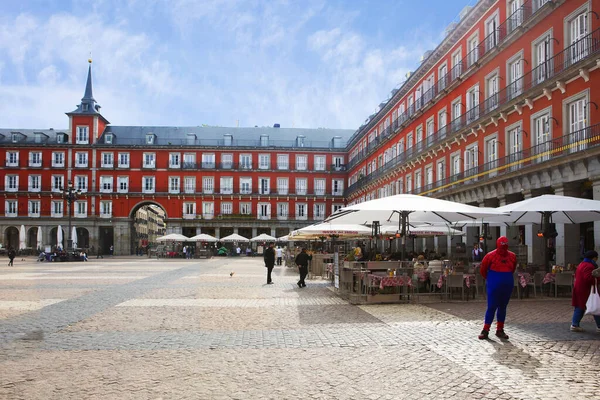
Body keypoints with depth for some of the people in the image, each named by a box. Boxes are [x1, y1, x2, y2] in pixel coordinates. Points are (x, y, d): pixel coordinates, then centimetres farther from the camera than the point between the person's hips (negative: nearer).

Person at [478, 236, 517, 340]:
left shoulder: (512, 256, 5)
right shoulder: (490, 256, -8)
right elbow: (483, 270, 4)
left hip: (507, 287, 4)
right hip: (494, 288, -4)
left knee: (503, 308, 11)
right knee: (491, 307, -4)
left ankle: (500, 330, 20)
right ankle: (485, 330, 3)